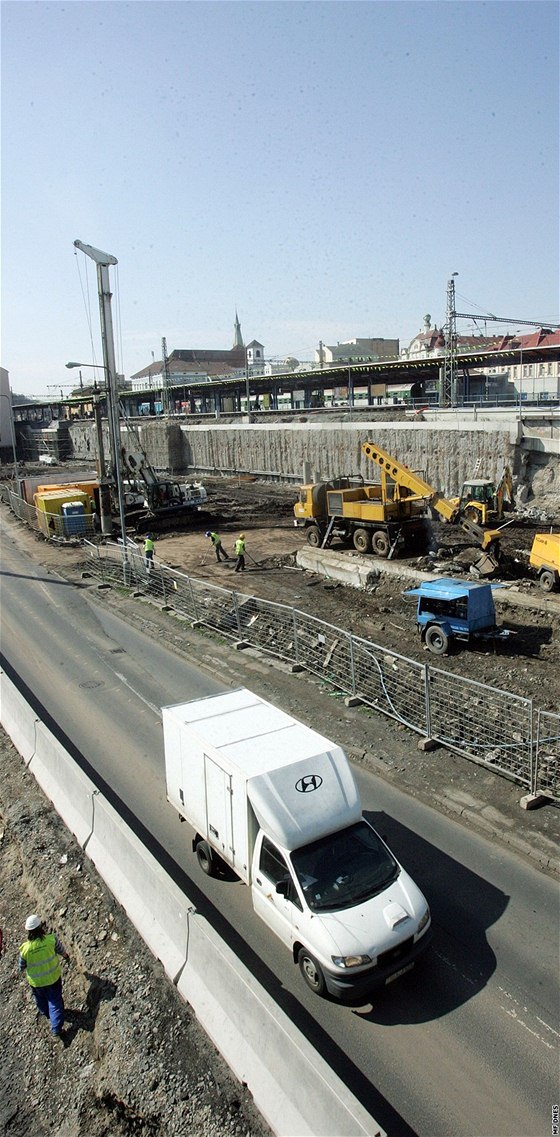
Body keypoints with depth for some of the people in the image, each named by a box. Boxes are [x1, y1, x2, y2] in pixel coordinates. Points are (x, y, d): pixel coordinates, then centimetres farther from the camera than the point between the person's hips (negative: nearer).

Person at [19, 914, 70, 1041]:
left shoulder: (25, 949, -30)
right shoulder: (51, 939, -29)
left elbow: (21, 967, -11)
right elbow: (61, 950, -7)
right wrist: (65, 955, 17)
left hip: (36, 981, 1)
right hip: (53, 978, -1)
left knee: (41, 1000, 31)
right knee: (55, 1002, 18)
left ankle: (46, 1013, 56)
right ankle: (56, 1029, 21)